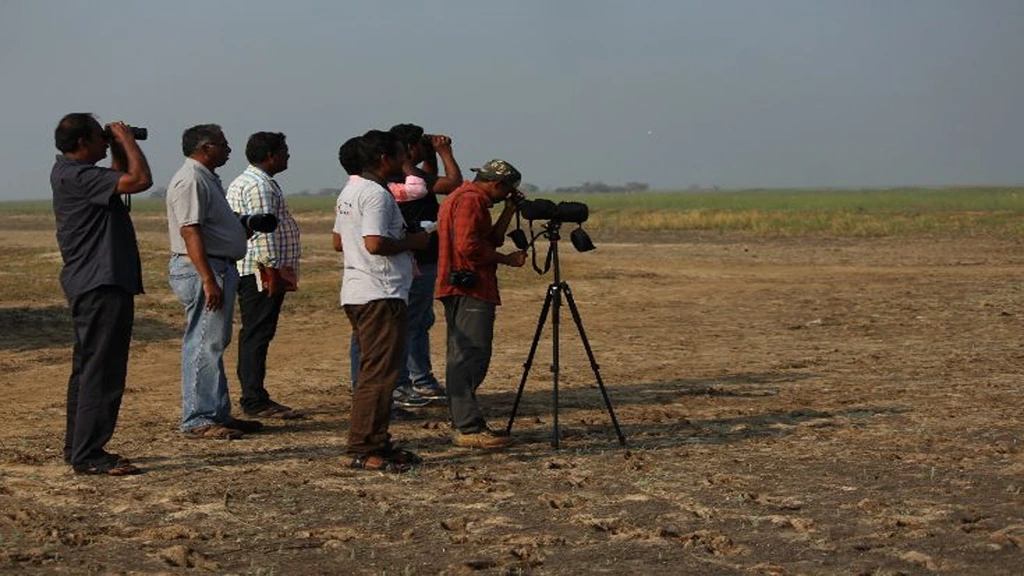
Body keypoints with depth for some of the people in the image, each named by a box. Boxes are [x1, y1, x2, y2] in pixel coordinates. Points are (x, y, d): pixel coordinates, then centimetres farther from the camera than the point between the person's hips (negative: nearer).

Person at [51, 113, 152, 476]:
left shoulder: (70, 172, 15)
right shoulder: (75, 176, -17)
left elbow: (122, 179, 30)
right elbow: (140, 180, -23)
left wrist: (119, 150, 16)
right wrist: (127, 141, -9)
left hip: (94, 284, 11)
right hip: (101, 285, -11)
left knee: (87, 368, 16)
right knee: (102, 371, -10)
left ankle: (77, 447, 23)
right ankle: (88, 456, -9)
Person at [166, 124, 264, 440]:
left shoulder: (207, 178, 18)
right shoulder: (191, 180, -15)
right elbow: (190, 231, -24)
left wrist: (248, 225, 15)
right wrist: (208, 280, -28)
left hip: (218, 269, 11)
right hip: (201, 270, -11)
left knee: (214, 344, 15)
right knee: (203, 345, -9)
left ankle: (219, 413, 22)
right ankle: (197, 420, -7)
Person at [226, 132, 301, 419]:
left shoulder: (242, 182, 21)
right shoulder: (259, 186, -14)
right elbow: (262, 231, -21)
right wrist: (271, 271, -22)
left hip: (249, 272, 11)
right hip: (261, 273, -11)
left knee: (254, 334, 13)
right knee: (257, 334, -10)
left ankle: (253, 396, 18)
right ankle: (254, 401, -9)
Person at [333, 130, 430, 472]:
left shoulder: (350, 191, 17)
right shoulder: (377, 194, -15)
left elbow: (338, 241, 21)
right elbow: (375, 243, -25)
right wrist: (412, 241, -9)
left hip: (357, 293, 11)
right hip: (380, 295, -11)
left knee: (374, 371, 14)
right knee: (379, 372, -9)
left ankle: (377, 443, 18)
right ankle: (363, 450, -9)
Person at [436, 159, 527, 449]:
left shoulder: (471, 199, 22)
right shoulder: (470, 200, -12)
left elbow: (492, 239, 22)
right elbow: (468, 246, -21)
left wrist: (510, 209, 16)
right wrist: (507, 260, -12)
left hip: (465, 291, 11)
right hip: (469, 290, -11)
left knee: (462, 357, 13)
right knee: (471, 357, -12)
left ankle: (462, 424, 19)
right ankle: (468, 428, -13)